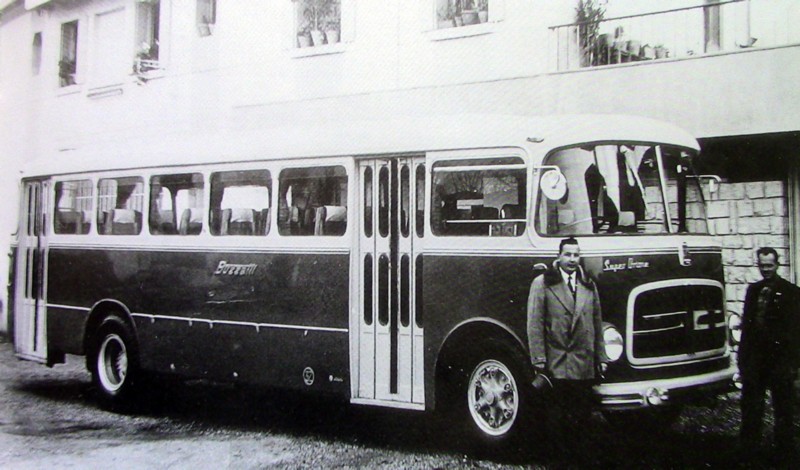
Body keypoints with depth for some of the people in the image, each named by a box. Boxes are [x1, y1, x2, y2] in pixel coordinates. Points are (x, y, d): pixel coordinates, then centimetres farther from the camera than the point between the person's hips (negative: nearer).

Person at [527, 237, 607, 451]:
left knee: (582, 414, 5)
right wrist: (538, 360, -9)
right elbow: (534, 325, -4)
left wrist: (601, 357, 12)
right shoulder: (542, 283, 0)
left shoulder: (589, 286, 15)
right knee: (557, 416, 2)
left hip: (584, 365, 4)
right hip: (556, 364, -4)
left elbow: (597, 324, 17)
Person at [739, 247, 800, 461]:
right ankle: (749, 448, 23)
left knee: (783, 409, 4)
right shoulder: (753, 290, 11)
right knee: (750, 406, 12)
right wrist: (743, 356, 8)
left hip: (779, 359, -5)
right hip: (755, 359, 5)